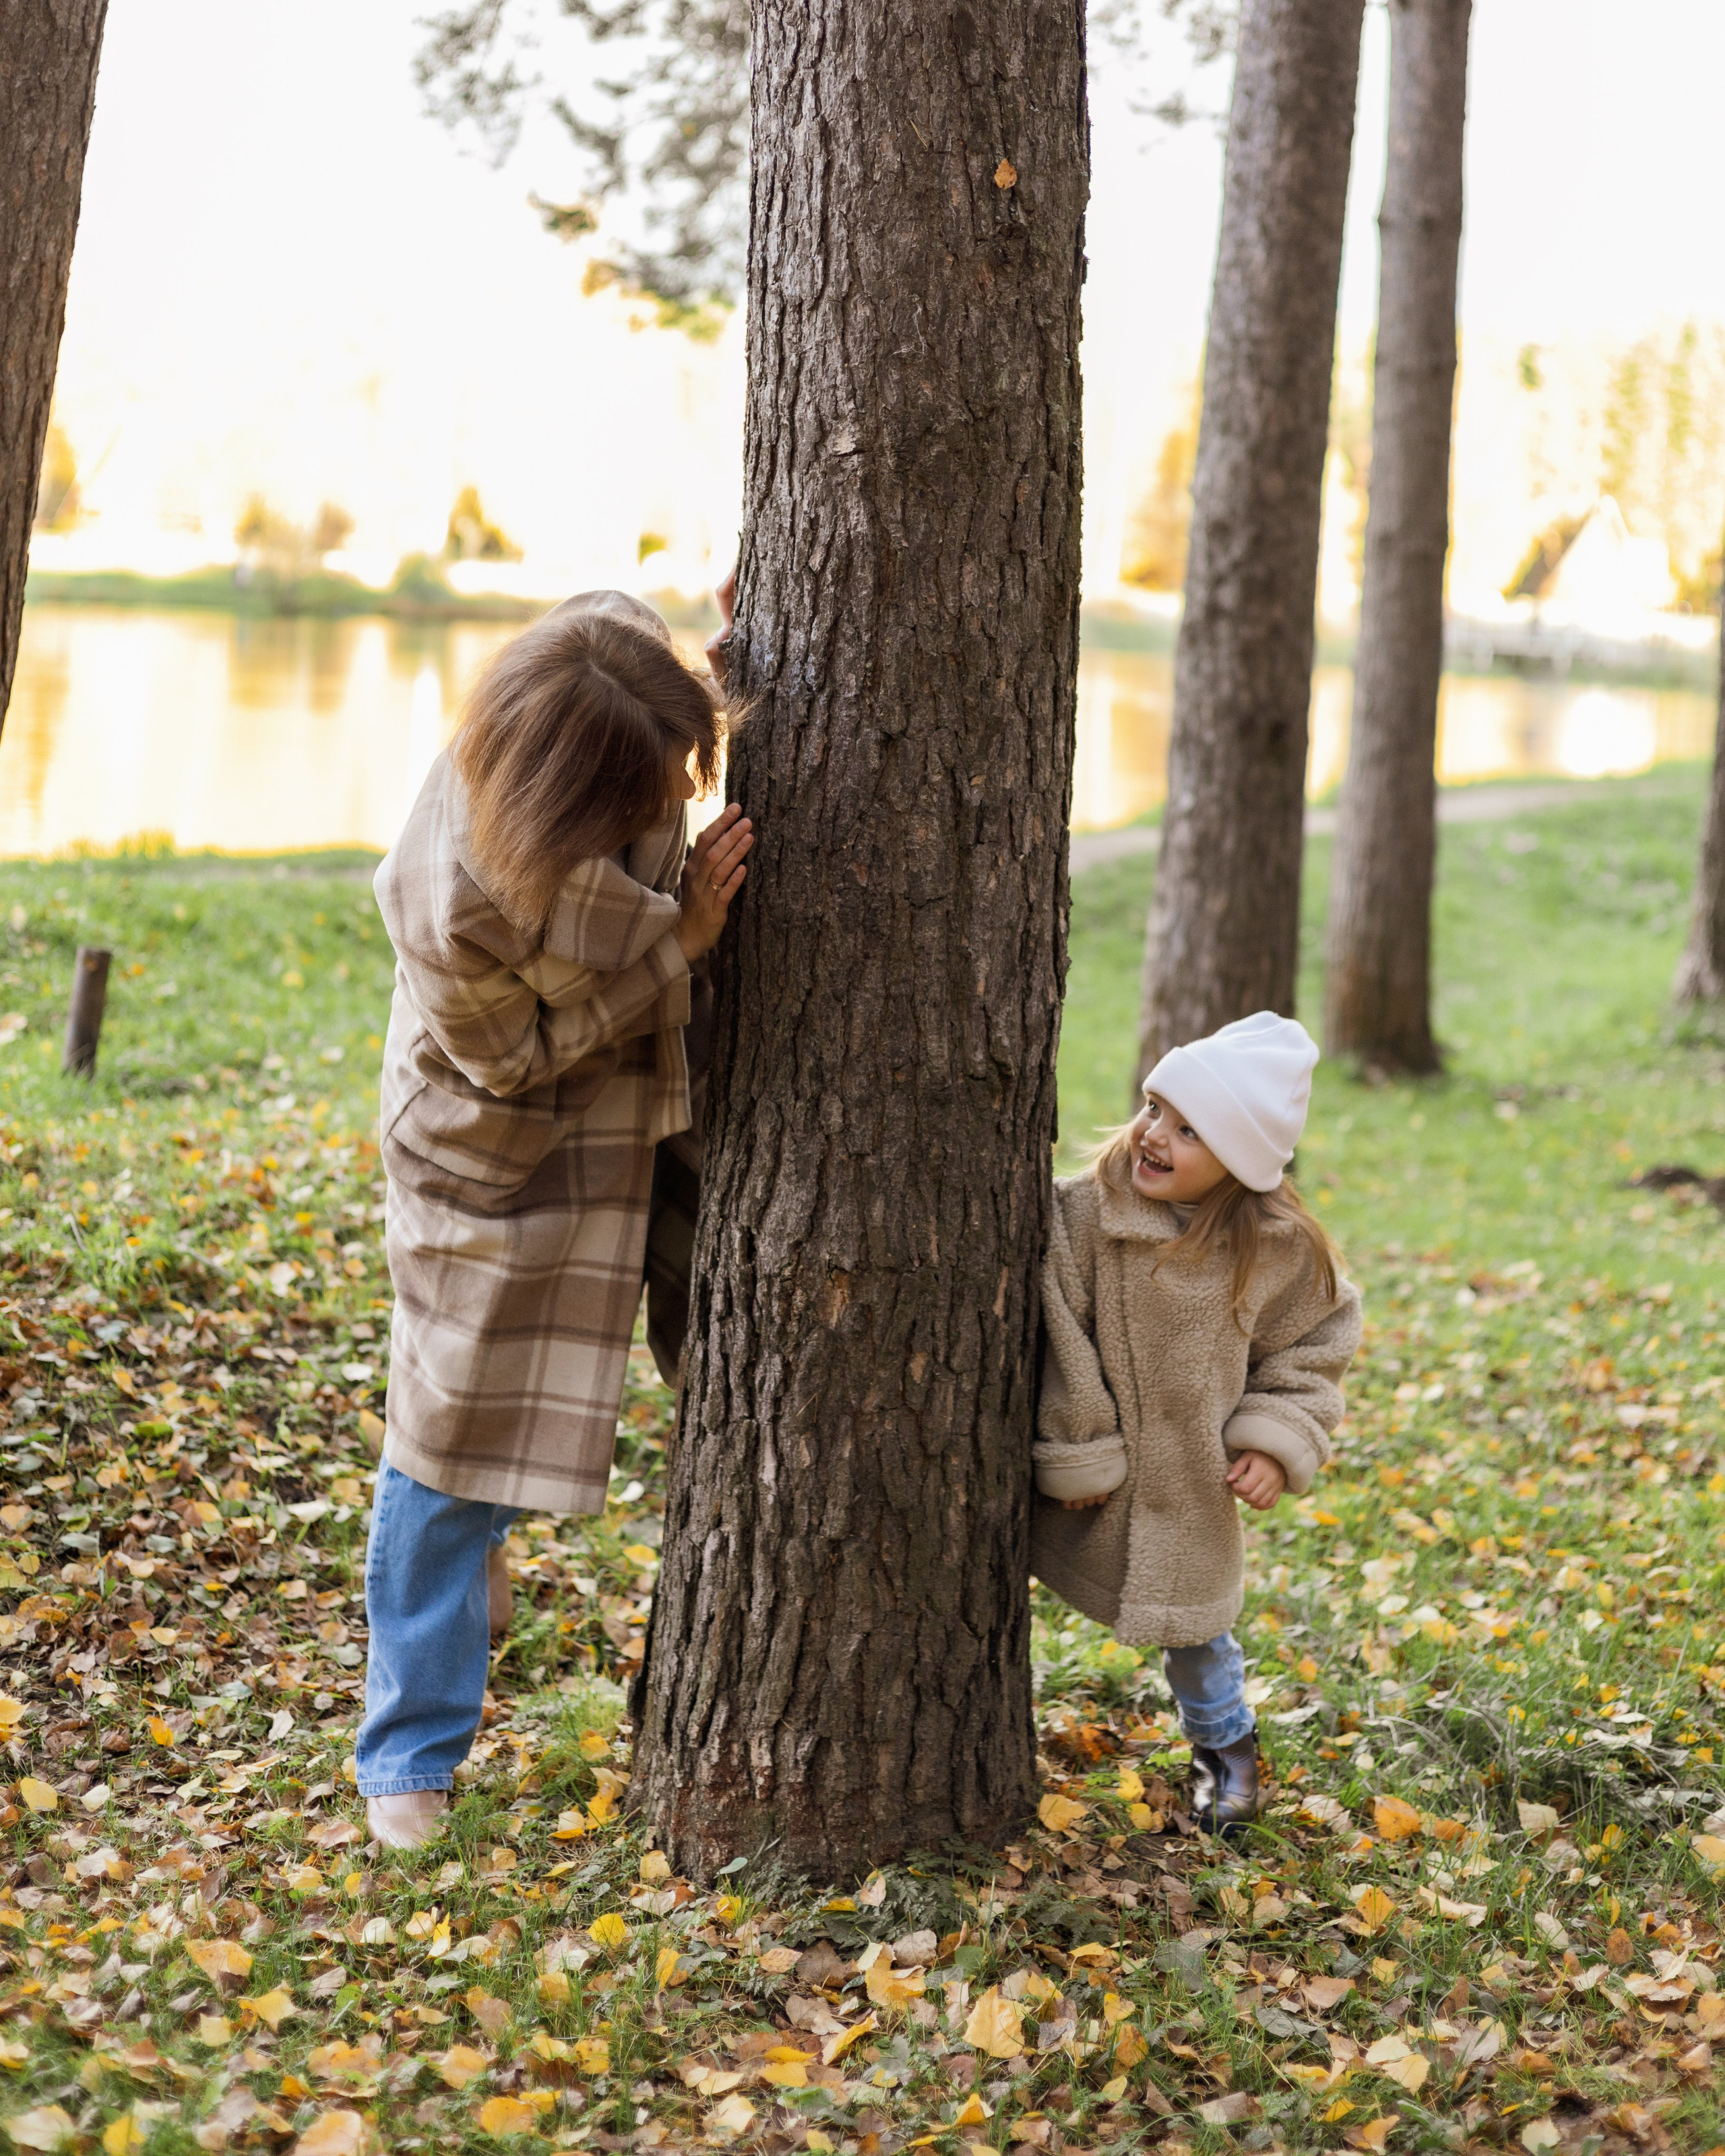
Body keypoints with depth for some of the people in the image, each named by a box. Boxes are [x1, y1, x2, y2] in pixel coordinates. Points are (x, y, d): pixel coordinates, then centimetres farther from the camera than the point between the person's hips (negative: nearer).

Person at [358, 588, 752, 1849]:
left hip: (643, 1094, 7)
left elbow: (615, 609, 2)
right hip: (500, 1142, -6)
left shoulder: (614, 660, -23)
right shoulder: (455, 904, -38)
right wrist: (682, 939, -26)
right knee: (457, 1426, 1)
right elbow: (521, 1053, -22)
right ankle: (410, 1756, 16)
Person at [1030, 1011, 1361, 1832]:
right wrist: (1076, 1454, -11)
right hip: (1085, 1480, -1)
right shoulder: (1084, 1213, -19)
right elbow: (1060, 1343, -12)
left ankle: (1223, 1742, 44)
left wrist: (1279, 1442, -10)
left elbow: (1313, 1348, 1)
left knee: (1193, 1625, 17)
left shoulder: (1278, 1250, -13)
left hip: (1187, 1487, 1)